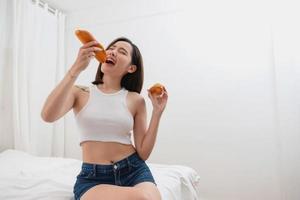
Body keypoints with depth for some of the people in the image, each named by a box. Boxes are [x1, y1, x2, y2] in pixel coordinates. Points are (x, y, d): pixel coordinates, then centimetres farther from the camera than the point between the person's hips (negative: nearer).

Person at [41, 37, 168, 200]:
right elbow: (48, 116, -18)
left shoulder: (136, 100, 3)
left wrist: (157, 111, -7)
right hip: (92, 177, -1)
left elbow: (143, 153, 0)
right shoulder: (80, 93, 4)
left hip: (133, 170, 2)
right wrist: (77, 68, -19)